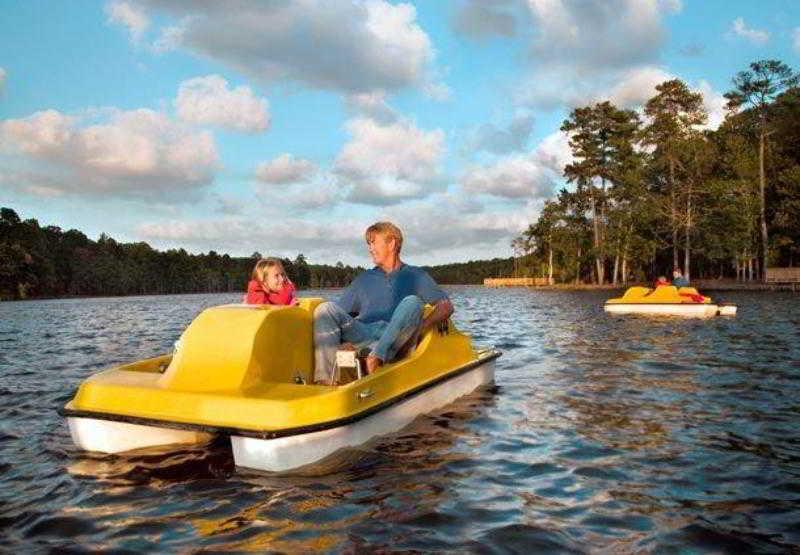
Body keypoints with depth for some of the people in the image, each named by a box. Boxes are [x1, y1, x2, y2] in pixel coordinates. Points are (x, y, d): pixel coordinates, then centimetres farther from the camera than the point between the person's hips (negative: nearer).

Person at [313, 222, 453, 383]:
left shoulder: (415, 275, 20)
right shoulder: (364, 279, 30)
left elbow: (446, 306, 7)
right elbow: (338, 312, 25)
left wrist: (419, 329, -8)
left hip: (396, 339, -3)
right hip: (363, 333, 3)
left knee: (412, 303, -28)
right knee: (326, 308, -20)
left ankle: (377, 357, -41)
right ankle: (326, 378, -36)